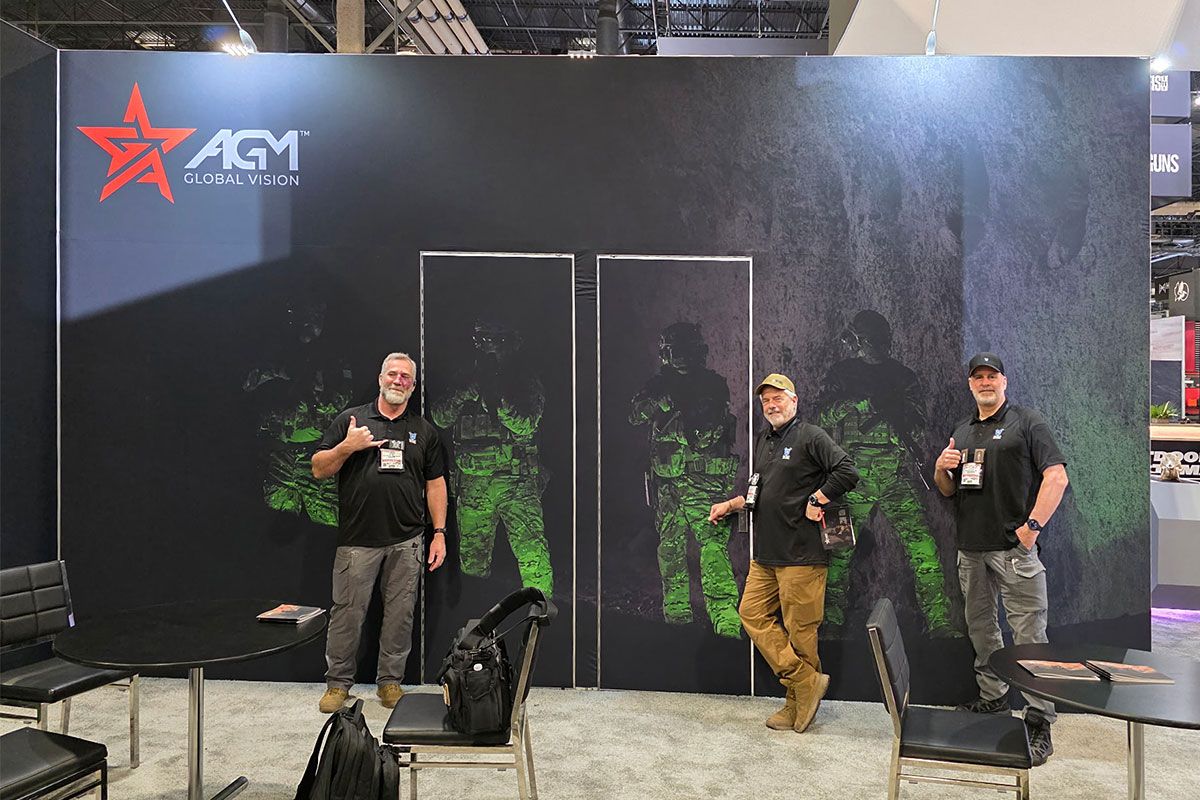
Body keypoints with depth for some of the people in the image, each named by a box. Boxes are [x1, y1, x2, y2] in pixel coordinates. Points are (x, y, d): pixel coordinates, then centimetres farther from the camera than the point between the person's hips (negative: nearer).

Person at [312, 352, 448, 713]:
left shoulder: (423, 430, 11)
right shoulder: (350, 420, 6)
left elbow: (435, 483, 10)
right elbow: (319, 469, 3)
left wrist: (439, 533, 3)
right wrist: (347, 446, -14)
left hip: (406, 541, 2)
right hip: (357, 539, -2)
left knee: (400, 612, 7)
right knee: (347, 611, 3)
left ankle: (390, 681, 21)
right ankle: (338, 682, 19)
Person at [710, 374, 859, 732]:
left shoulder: (810, 437, -7)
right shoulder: (762, 441, 17)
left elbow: (848, 472, -17)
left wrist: (815, 501, -14)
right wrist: (730, 504, 16)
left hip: (801, 552, -8)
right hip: (765, 552, 9)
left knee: (800, 628, -1)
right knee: (753, 613, 5)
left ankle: (798, 703, 13)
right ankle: (807, 682, 9)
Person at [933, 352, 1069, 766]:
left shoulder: (1027, 422, 1)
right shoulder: (962, 431, 18)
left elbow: (1057, 475, -8)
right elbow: (947, 490, 21)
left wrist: (1033, 524, -17)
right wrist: (941, 468, -1)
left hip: (1014, 547, -6)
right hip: (971, 549, 7)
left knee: (1029, 633, -6)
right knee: (980, 628, 14)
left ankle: (1039, 724, -1)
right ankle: (993, 699, 27)